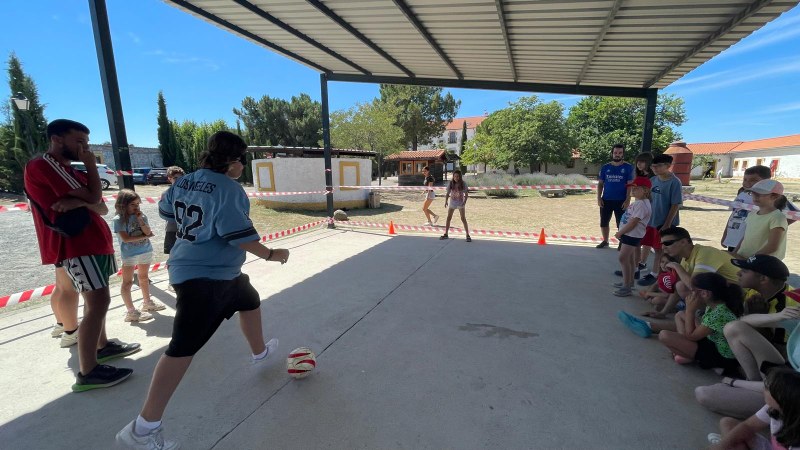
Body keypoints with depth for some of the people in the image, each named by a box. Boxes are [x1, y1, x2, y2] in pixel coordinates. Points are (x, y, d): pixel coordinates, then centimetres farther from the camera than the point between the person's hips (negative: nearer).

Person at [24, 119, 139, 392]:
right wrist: (91, 165, -5)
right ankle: (87, 373, -9)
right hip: (76, 244, -10)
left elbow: (102, 208, 7)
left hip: (91, 241, 10)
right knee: (98, 301, -14)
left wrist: (79, 202, -14)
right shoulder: (43, 165, -11)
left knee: (95, 299, 19)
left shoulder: (69, 172, 19)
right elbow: (94, 197, -18)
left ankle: (102, 346, 33)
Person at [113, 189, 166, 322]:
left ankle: (147, 303, 34)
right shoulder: (119, 219, -11)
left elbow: (148, 232, -6)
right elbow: (125, 238, -18)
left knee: (144, 278, 20)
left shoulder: (141, 216, 3)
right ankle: (131, 312, 3)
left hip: (146, 251, 5)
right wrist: (144, 236, -11)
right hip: (129, 254, -5)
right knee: (127, 282, 0)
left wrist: (140, 220, -16)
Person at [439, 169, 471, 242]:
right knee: (448, 218, 8)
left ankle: (468, 235, 1)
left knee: (463, 219, -5)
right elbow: (448, 193, -1)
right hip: (452, 203, 3)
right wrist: (446, 201, -12)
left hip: (460, 203, -3)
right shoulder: (451, 183, -5)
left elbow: (466, 194, -7)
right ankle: (445, 234, 20)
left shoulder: (463, 184, -10)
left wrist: (465, 201, -22)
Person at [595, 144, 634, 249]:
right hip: (606, 200, 3)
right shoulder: (605, 167, 4)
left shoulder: (628, 167, -2)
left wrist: (627, 200, -12)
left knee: (621, 224, 4)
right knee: (603, 223, 9)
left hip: (621, 201, -3)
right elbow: (600, 183, 6)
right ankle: (605, 241, 24)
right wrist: (599, 198, -3)